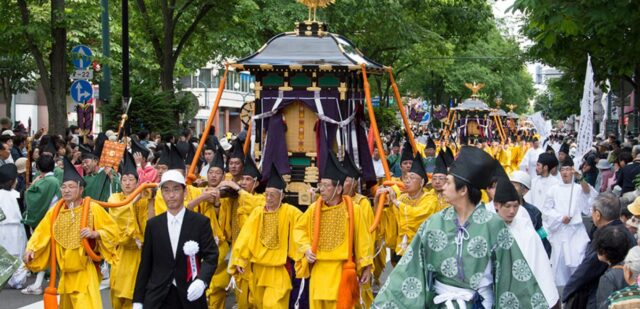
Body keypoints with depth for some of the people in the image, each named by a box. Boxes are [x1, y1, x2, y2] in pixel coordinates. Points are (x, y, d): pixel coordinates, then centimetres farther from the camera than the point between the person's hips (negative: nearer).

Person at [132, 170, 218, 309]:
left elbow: (211, 256, -6)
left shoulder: (201, 222, 0)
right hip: (157, 297, 1)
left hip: (190, 295, -1)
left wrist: (201, 280, -26)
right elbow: (145, 263, 8)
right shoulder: (153, 224, 7)